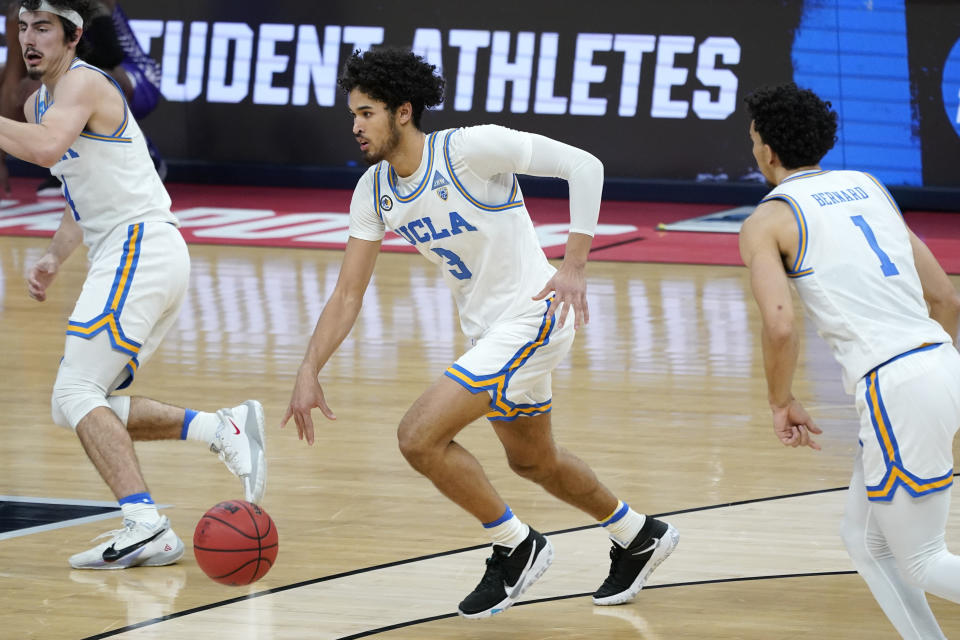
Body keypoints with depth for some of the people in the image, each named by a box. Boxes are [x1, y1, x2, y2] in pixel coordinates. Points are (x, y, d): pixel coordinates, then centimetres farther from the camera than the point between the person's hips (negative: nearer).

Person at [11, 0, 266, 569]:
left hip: (141, 248, -10)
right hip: (128, 255, 10)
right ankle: (225, 429, 7)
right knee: (88, 406, 11)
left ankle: (145, 525, -26)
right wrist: (55, 258, 15)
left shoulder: (82, 83, -10)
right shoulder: (38, 104, 20)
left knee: (76, 394, -16)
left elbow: (47, 147, -32)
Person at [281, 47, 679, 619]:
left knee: (420, 436, -17)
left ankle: (518, 548, 0)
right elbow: (348, 294, 5)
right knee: (533, 461, 25)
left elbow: (583, 165, -19)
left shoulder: (471, 149, -21)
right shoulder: (374, 191, 0)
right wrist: (309, 372, -6)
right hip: (487, 329, 9)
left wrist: (574, 266, -24)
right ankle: (640, 537, 47)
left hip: (532, 316, -9)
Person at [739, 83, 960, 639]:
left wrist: (781, 403, 2)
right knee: (865, 541, 20)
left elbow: (780, 327, -15)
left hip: (894, 386, -7)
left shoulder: (766, 222, 0)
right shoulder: (869, 188, 20)